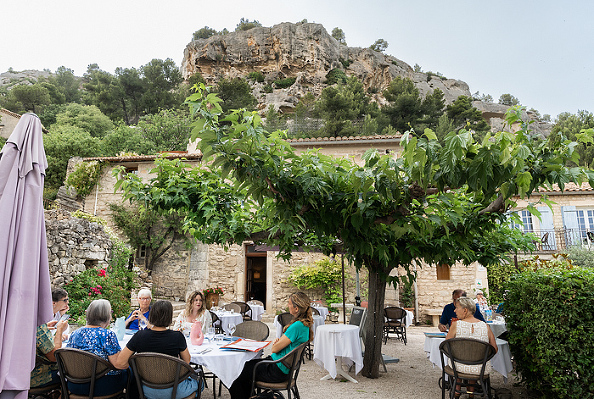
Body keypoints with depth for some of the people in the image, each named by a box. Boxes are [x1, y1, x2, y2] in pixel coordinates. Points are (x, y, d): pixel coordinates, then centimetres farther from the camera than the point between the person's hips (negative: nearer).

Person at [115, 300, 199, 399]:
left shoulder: (139, 336, -14)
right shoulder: (177, 337, -19)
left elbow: (119, 363, -12)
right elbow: (187, 361, -4)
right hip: (174, 391, -3)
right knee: (198, 382, 27)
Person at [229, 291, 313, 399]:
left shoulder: (298, 326, -26)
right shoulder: (305, 324, 4)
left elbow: (275, 349, -20)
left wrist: (275, 343, 1)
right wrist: (278, 341, -5)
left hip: (277, 372, -10)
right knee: (245, 364, 19)